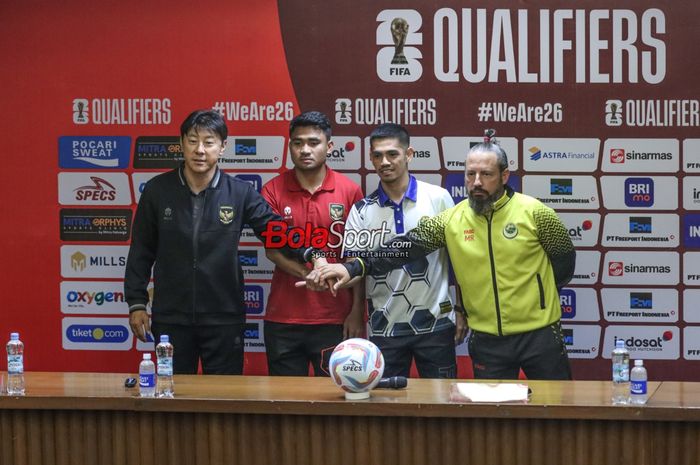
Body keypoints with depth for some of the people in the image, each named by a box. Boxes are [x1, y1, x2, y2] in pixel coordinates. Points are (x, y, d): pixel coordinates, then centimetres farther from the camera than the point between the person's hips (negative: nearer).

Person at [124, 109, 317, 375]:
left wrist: (309, 253, -22)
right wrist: (136, 303, 3)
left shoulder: (240, 193, 0)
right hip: (170, 319, 0)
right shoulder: (157, 191, 1)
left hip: (224, 320, 0)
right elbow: (141, 252, 6)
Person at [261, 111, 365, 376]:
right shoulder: (273, 191, 3)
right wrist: (308, 274, -19)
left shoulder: (350, 191, 2)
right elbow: (272, 248, -3)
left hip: (335, 319, -1)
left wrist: (357, 312, -2)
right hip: (283, 318, 1)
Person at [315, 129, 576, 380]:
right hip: (486, 339, 2)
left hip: (539, 333, -2)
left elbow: (564, 257, 4)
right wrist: (355, 268, -21)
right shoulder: (451, 220, -2)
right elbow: (407, 247, -10)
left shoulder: (534, 213, -8)